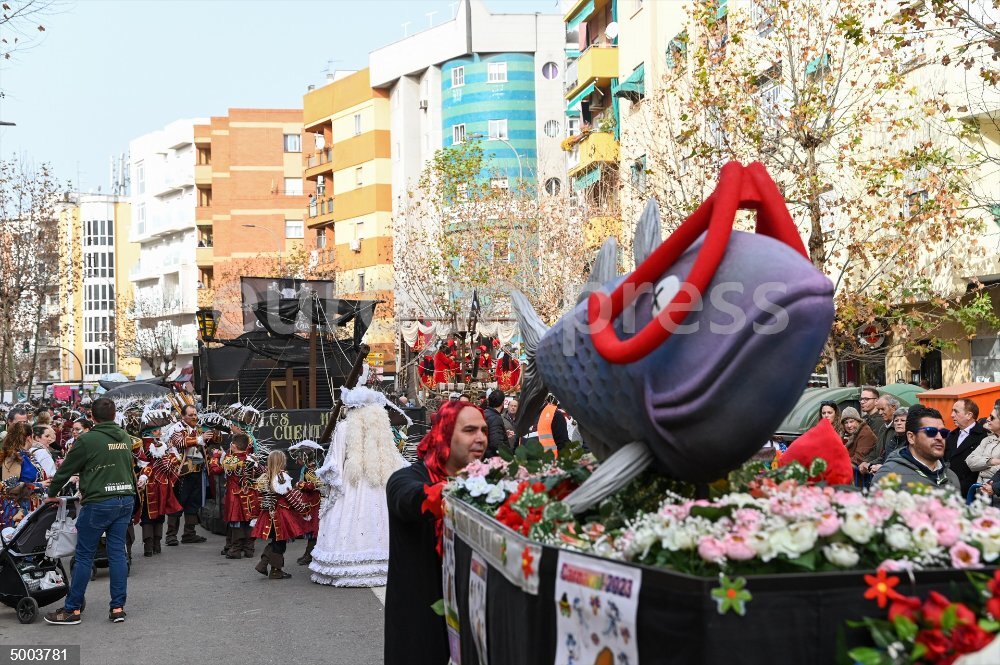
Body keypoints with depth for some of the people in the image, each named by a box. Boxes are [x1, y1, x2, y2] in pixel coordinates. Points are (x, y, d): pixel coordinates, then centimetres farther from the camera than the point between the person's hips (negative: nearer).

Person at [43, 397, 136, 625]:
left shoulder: (88, 440, -9)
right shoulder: (126, 438, 8)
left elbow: (67, 468, 0)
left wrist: (52, 493, 15)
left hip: (99, 503, -5)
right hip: (125, 499, 5)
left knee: (84, 556, 3)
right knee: (117, 553, 8)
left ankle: (72, 609, 9)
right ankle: (118, 607, 8)